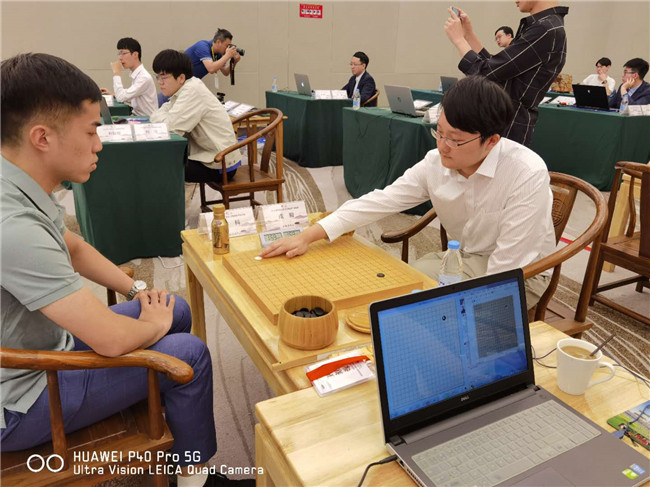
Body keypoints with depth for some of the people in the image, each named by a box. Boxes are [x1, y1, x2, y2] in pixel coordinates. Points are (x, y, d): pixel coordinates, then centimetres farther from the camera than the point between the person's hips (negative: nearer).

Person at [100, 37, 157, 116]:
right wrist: (112, 94, 12)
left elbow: (121, 98, -22)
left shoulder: (144, 77, -18)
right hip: (137, 116, 8)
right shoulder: (135, 75, 9)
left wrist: (116, 73, -14)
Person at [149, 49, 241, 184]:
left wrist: (158, 117, -4)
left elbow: (169, 126, -25)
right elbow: (155, 115, 8)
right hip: (207, 155, 9)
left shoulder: (193, 92, -20)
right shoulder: (185, 89, 9)